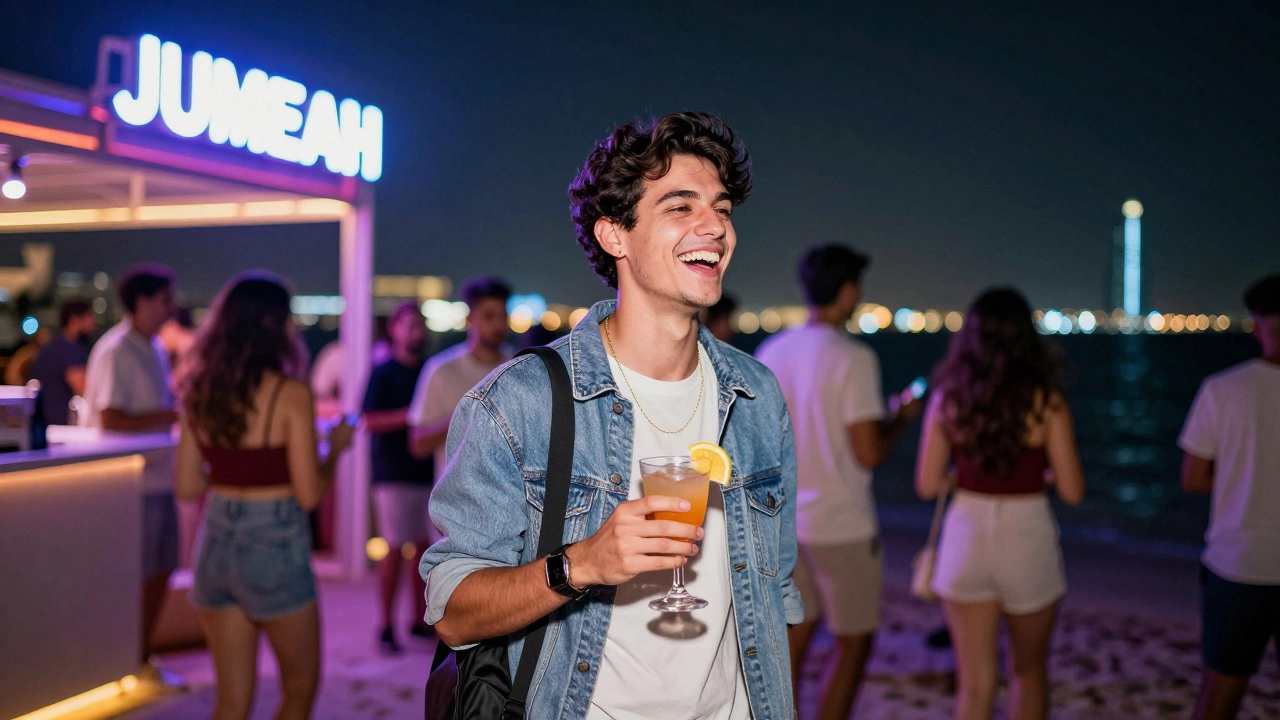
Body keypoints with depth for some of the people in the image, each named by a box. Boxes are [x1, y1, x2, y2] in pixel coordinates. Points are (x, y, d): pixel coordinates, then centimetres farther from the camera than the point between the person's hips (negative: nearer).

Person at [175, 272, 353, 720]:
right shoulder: (290, 394, -14)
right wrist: (335, 448, 3)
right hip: (274, 548, -5)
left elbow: (188, 486, 6)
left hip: (216, 544, 5)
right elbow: (308, 494, -14)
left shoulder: (200, 393, 2)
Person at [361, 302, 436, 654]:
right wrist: (411, 415, -19)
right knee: (396, 548, -5)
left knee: (424, 545, 7)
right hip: (395, 475, -5)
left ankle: (420, 618, 17)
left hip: (427, 472, 6)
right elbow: (371, 421, -12)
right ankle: (387, 627, 2)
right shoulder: (383, 374, -2)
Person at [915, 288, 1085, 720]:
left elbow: (927, 485, -2)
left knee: (975, 684, 9)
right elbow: (1072, 492, -8)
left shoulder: (948, 398, -5)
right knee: (1029, 669, 23)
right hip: (1027, 541, -1)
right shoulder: (1045, 403, -10)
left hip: (966, 537, 1)